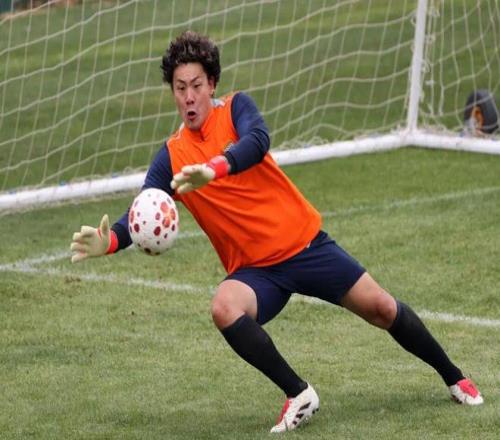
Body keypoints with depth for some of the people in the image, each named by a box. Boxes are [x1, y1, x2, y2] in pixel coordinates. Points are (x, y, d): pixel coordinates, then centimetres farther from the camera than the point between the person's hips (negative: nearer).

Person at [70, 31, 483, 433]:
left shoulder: (235, 108, -6)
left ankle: (453, 377, 27)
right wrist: (108, 241, -30)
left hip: (305, 242, -1)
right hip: (254, 269, 1)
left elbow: (257, 141, -29)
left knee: (381, 308, 2)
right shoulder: (171, 157, 0)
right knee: (225, 308, -31)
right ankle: (299, 395, -16)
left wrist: (213, 169, -48)